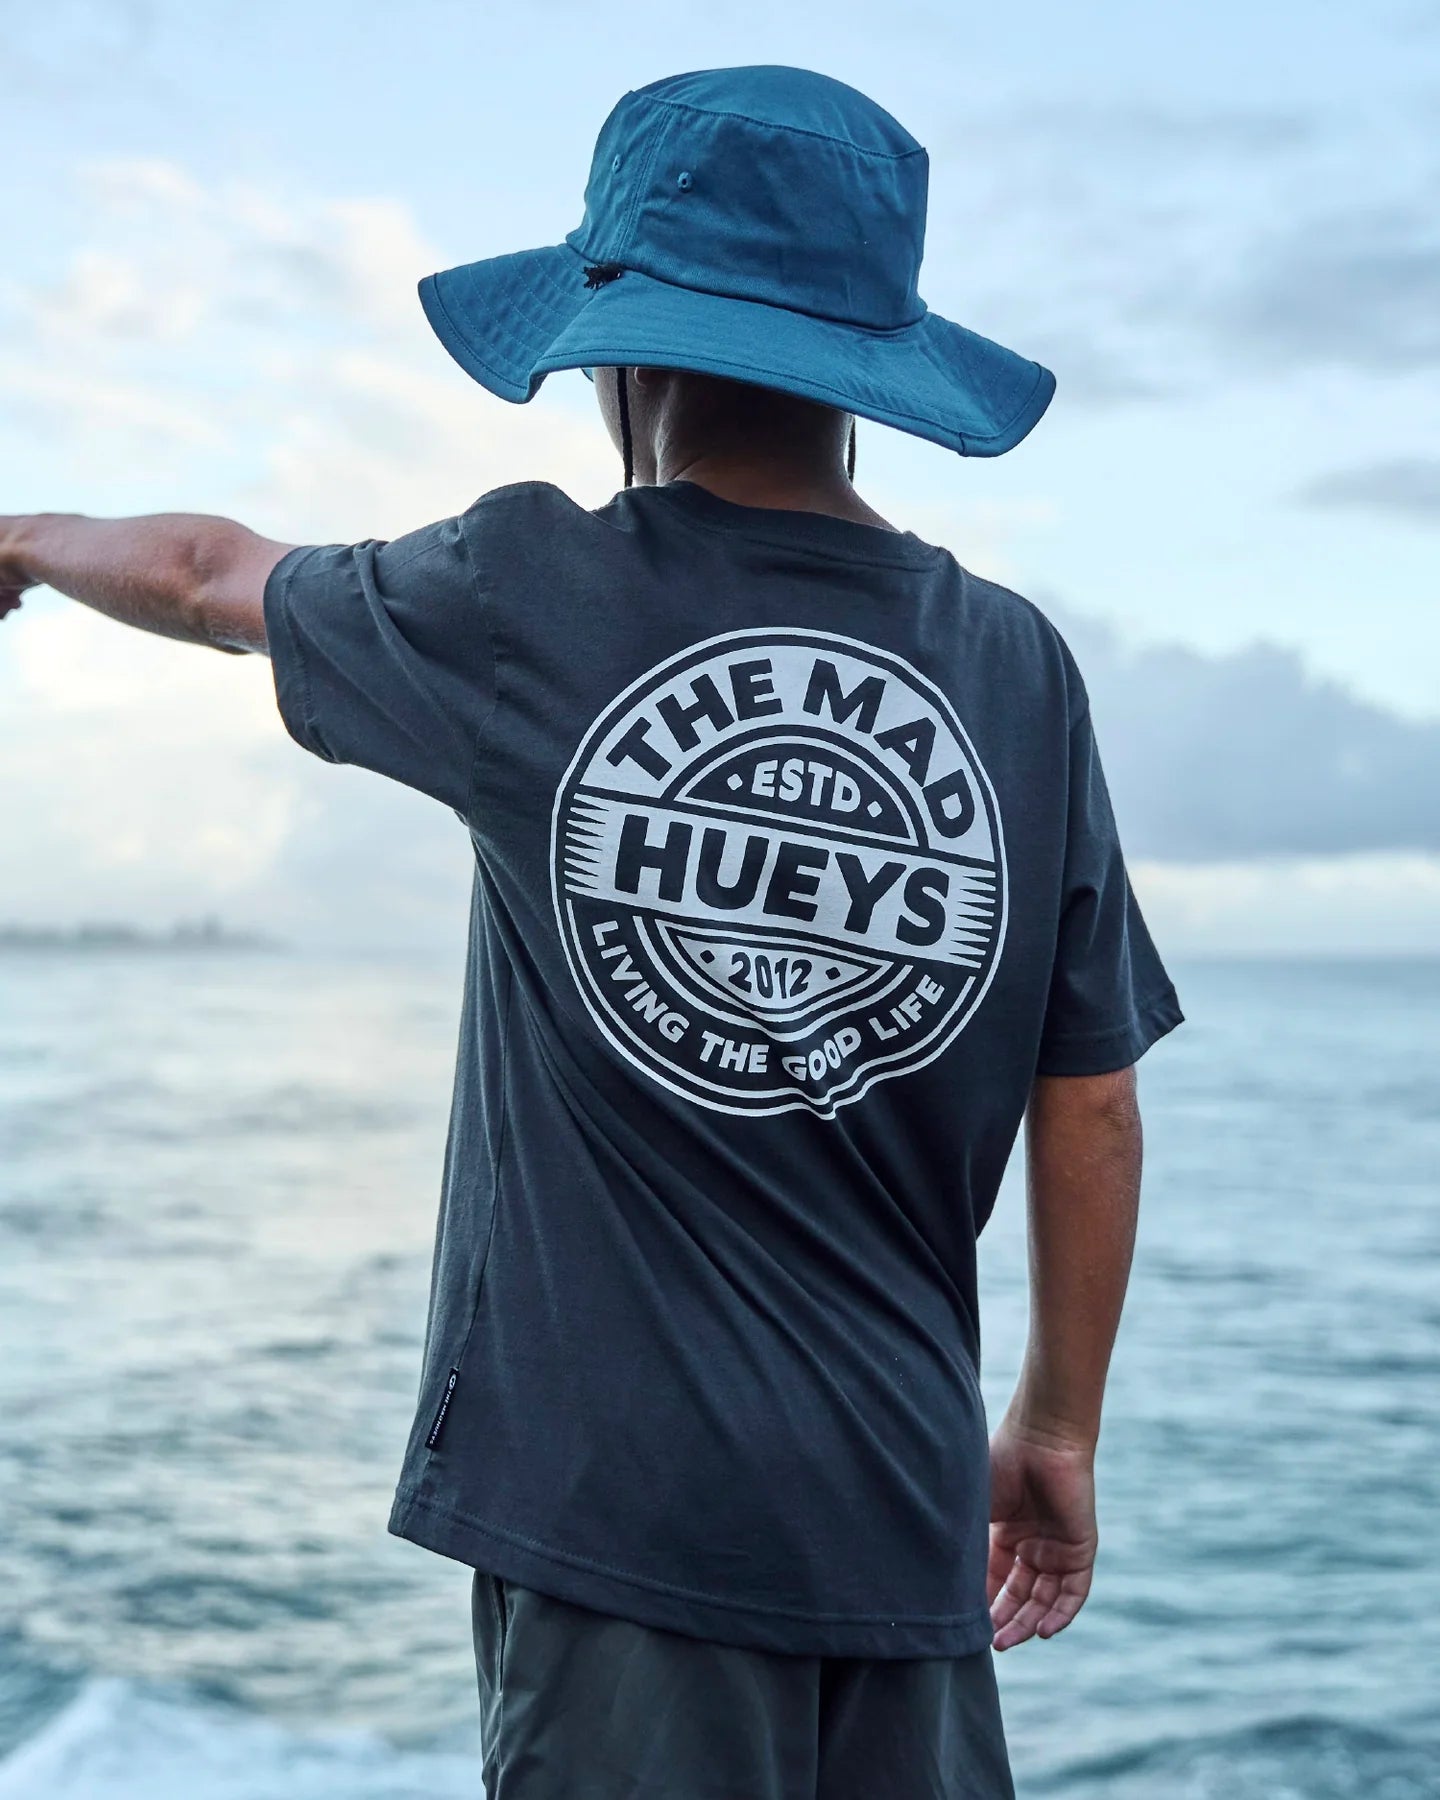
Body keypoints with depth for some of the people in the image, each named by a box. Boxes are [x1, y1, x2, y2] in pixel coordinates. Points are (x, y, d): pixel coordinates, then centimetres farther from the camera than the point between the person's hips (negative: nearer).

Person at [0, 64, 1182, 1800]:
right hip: (898, 1510, 3)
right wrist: (1059, 1427, 18)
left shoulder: (533, 603, -5)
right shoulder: (1016, 666, 2)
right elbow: (1091, 1103, 6)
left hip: (613, 1503, -3)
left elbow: (209, 577, 15)